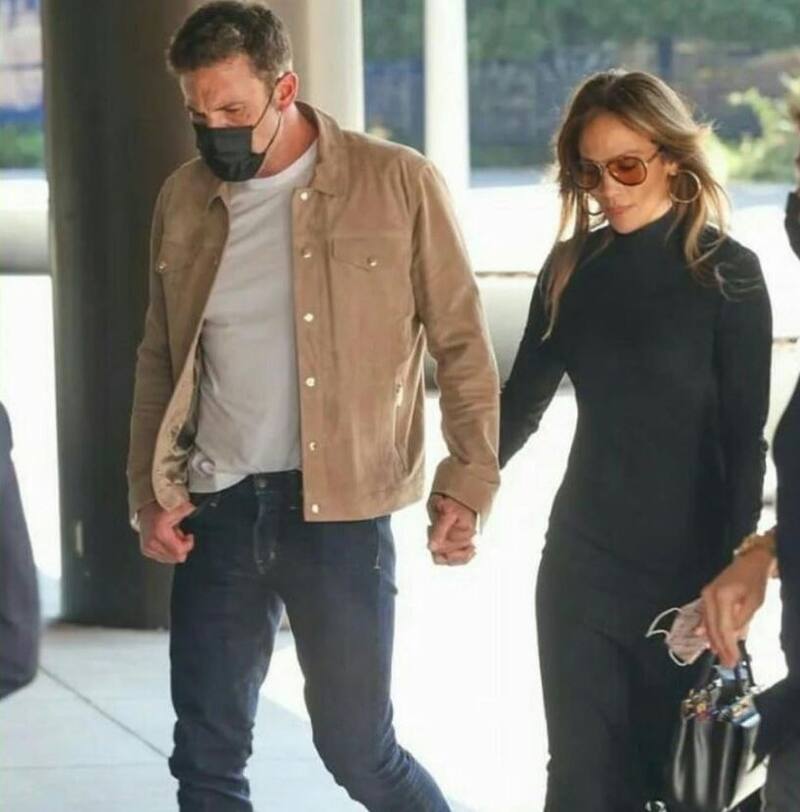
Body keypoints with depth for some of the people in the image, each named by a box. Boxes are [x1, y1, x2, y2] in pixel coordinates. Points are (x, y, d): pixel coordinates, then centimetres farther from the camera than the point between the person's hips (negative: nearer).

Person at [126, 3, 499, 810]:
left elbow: (462, 342, -3)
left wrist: (467, 481, -11)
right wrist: (150, 490, 4)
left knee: (357, 747, 2)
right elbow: (160, 358, 14)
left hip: (338, 508, -4)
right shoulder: (184, 199, 6)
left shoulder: (398, 184, -6)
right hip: (216, 508, 4)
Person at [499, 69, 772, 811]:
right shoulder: (571, 268, 5)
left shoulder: (725, 273, -6)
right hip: (581, 563, 4)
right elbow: (522, 401, 14)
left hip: (687, 570, -3)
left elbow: (746, 439, -8)